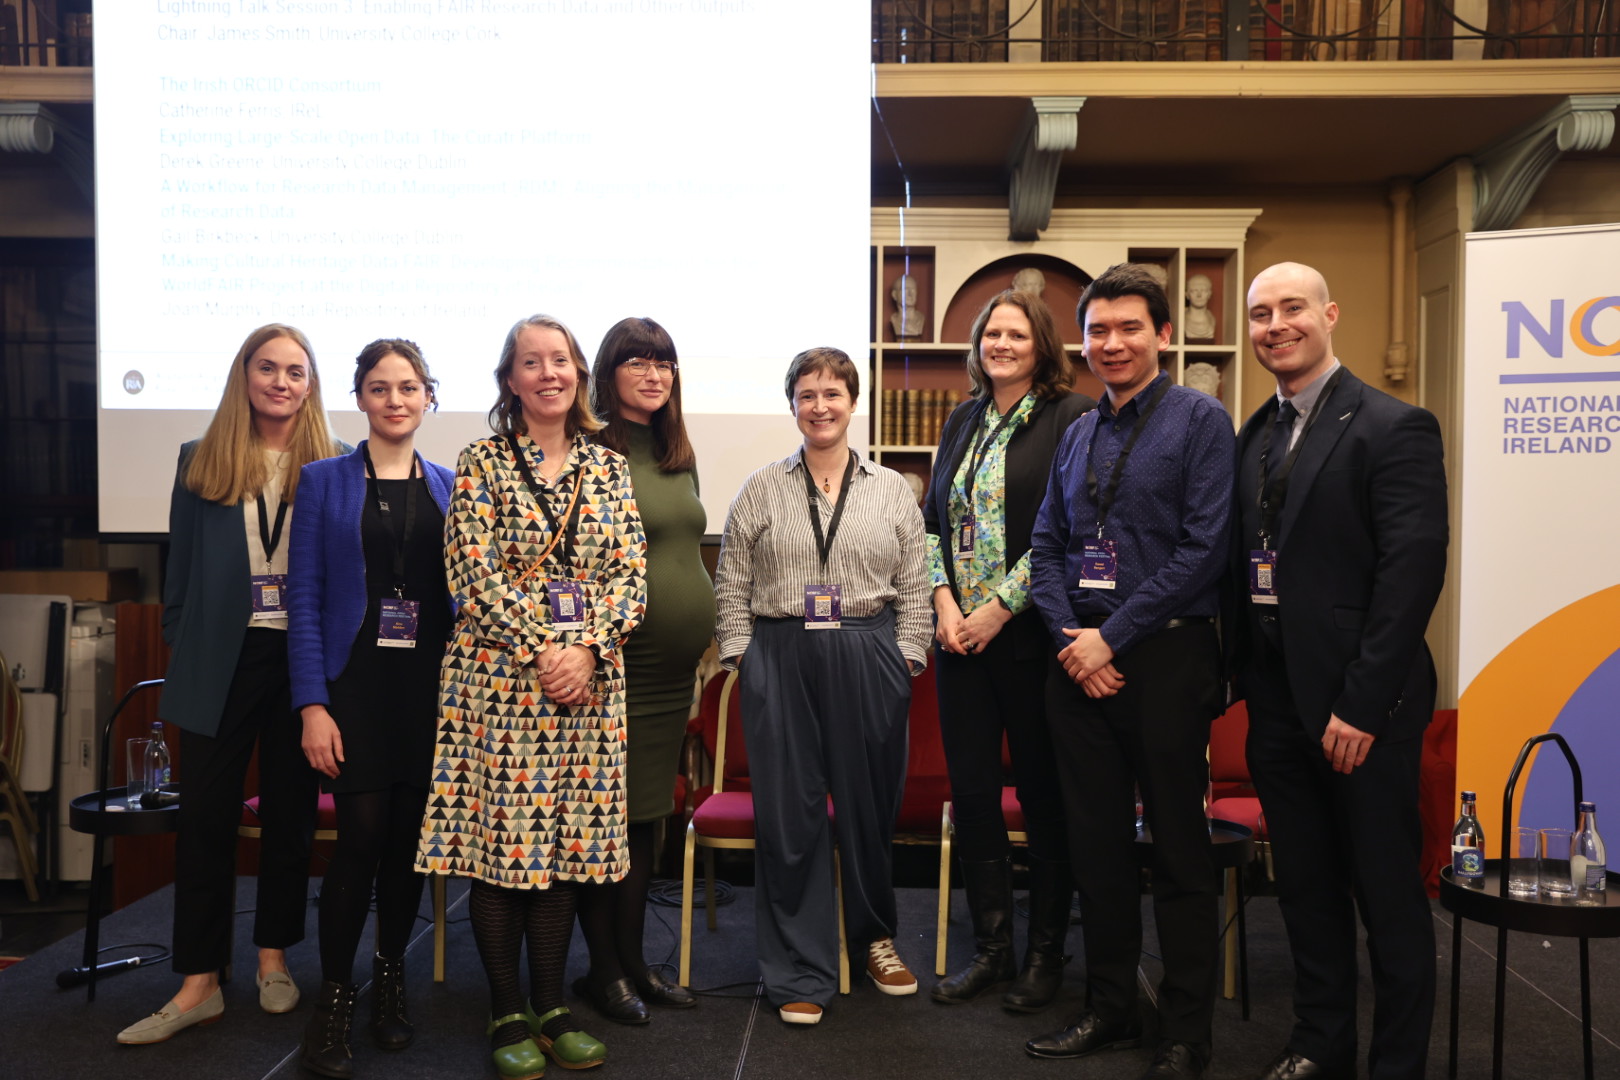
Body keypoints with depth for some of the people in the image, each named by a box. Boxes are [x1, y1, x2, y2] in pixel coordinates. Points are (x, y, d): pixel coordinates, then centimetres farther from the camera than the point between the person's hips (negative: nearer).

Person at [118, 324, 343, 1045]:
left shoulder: (335, 465, 2)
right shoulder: (201, 463, 6)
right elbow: (181, 568, 9)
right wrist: (180, 651, 5)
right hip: (221, 657, 1)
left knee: (291, 812, 10)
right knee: (205, 816, 2)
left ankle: (274, 958, 25)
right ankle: (199, 984, 11)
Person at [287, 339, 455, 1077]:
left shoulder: (450, 488, 10)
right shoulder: (325, 481, 3)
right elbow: (304, 597, -2)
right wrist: (312, 704, -10)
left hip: (430, 684, 3)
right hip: (356, 681, -2)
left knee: (410, 838, 7)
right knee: (361, 837, -8)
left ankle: (391, 978, 26)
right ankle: (334, 997, 10)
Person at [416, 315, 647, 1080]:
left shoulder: (608, 467, 10)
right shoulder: (482, 462, 1)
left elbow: (630, 574, 4)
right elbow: (475, 572, -8)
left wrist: (588, 650, -11)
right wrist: (540, 653, -14)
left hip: (588, 678, 3)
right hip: (500, 674, -3)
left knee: (569, 840, 7)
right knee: (499, 839, 1)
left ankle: (552, 1009, 19)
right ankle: (508, 1015, 14)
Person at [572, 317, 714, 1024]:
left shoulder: (678, 456, 13)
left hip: (674, 666, 7)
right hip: (616, 662, -7)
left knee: (647, 815, 14)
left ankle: (633, 961, 26)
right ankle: (603, 971, 16)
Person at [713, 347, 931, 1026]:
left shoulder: (891, 490, 9)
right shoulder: (761, 490, 6)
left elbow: (914, 587, 8)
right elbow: (732, 584, 6)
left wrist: (904, 661, 1)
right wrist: (741, 659, -1)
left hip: (868, 661, 1)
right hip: (781, 663, 0)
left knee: (870, 804, 9)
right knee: (789, 811, 1)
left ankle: (875, 937, 34)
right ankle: (800, 973, 14)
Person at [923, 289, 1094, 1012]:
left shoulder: (1071, 418, -5)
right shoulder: (963, 422, 14)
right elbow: (933, 518, 13)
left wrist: (999, 607, -13)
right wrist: (944, 602, -1)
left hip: (1029, 632, -5)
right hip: (959, 632, 6)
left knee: (1042, 792, 5)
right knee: (970, 789, 8)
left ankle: (1046, 953, 20)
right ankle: (990, 947, 22)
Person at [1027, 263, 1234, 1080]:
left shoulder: (1199, 420, -5)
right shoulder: (1077, 436, 13)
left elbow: (1203, 547, -13)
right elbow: (1047, 544, 13)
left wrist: (1111, 637, -14)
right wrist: (1069, 635, -4)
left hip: (1164, 655, -5)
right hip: (1079, 659, 6)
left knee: (1178, 848, 4)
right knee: (1096, 840, 12)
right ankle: (1109, 1009, 27)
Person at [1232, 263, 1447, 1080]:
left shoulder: (1393, 427, -10)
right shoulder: (1255, 436, 11)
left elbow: (1413, 573, -16)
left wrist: (1362, 705, -19)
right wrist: (1243, 676, 5)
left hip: (1360, 706, -6)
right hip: (1276, 702, 7)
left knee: (1388, 894, 7)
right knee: (1306, 887, 16)